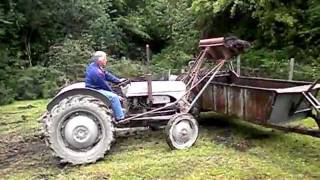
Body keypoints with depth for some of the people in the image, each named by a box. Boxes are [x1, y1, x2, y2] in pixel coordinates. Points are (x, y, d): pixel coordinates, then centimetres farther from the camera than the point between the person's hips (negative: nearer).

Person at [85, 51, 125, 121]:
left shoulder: (94, 65, 5)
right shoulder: (96, 72, -27)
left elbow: (107, 75, 10)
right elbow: (105, 86, -19)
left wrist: (118, 80, 7)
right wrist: (114, 93, -7)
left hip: (97, 88, 11)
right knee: (114, 97, -22)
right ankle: (120, 118, -17)